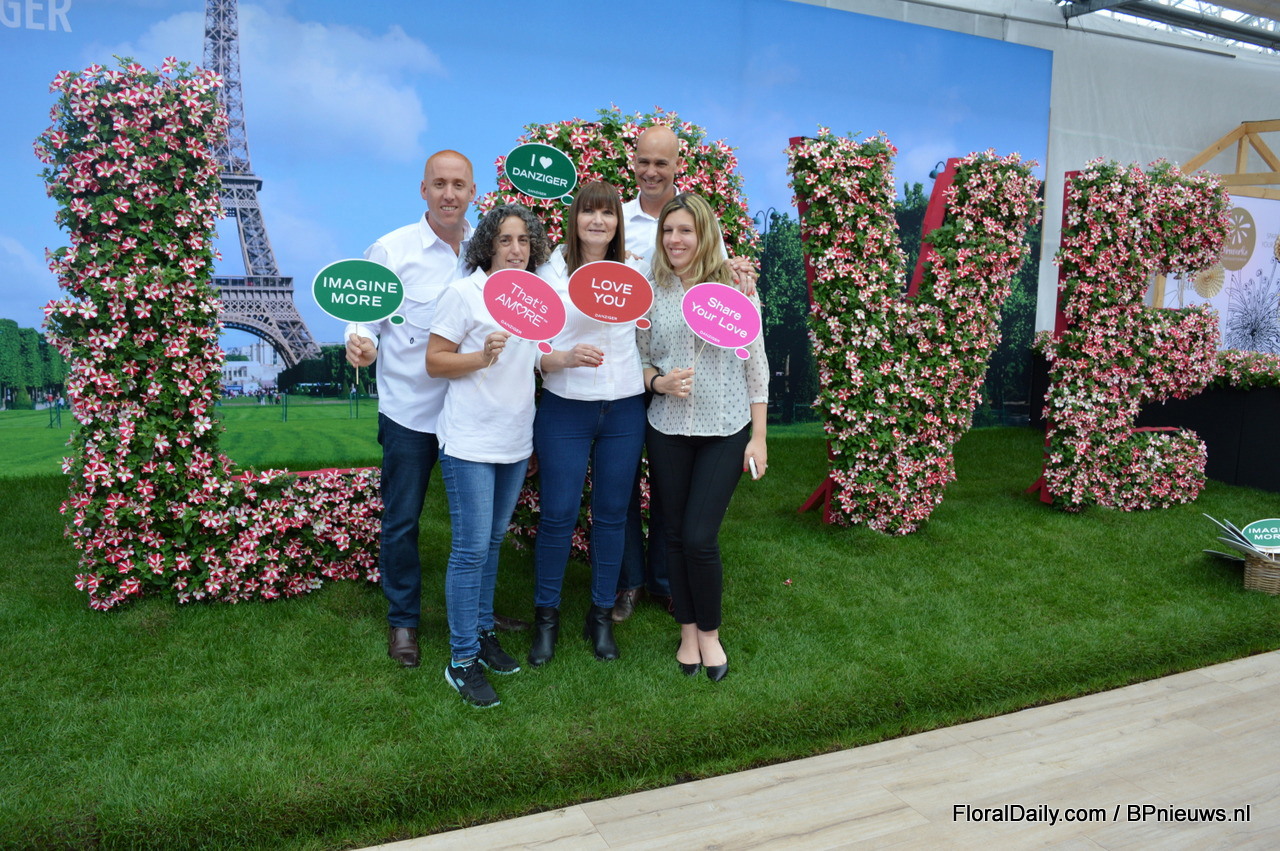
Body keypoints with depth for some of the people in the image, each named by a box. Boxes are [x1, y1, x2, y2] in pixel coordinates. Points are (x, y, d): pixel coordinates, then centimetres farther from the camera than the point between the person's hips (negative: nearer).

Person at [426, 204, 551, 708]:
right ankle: (462, 661, 5)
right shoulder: (465, 293, -9)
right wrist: (483, 357, -25)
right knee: (472, 547, -6)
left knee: (493, 541, 16)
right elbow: (435, 362, -10)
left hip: (515, 440, 6)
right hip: (470, 442, -6)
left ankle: (483, 633, 30)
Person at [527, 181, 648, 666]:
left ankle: (602, 615, 26)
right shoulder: (550, 273, -3)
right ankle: (546, 615, 22)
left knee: (612, 514, 10)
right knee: (557, 514, 2)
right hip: (565, 409, -2)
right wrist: (563, 358, -25)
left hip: (624, 411, 3)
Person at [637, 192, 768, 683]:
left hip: (726, 431, -2)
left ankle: (710, 632, 18)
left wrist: (758, 436, -2)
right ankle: (687, 631, 29)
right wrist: (659, 381, -14)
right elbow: (640, 361, 9)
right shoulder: (650, 292, 2)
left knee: (699, 536, -7)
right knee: (676, 535, 8)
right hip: (667, 431, 2)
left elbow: (755, 364, 0)